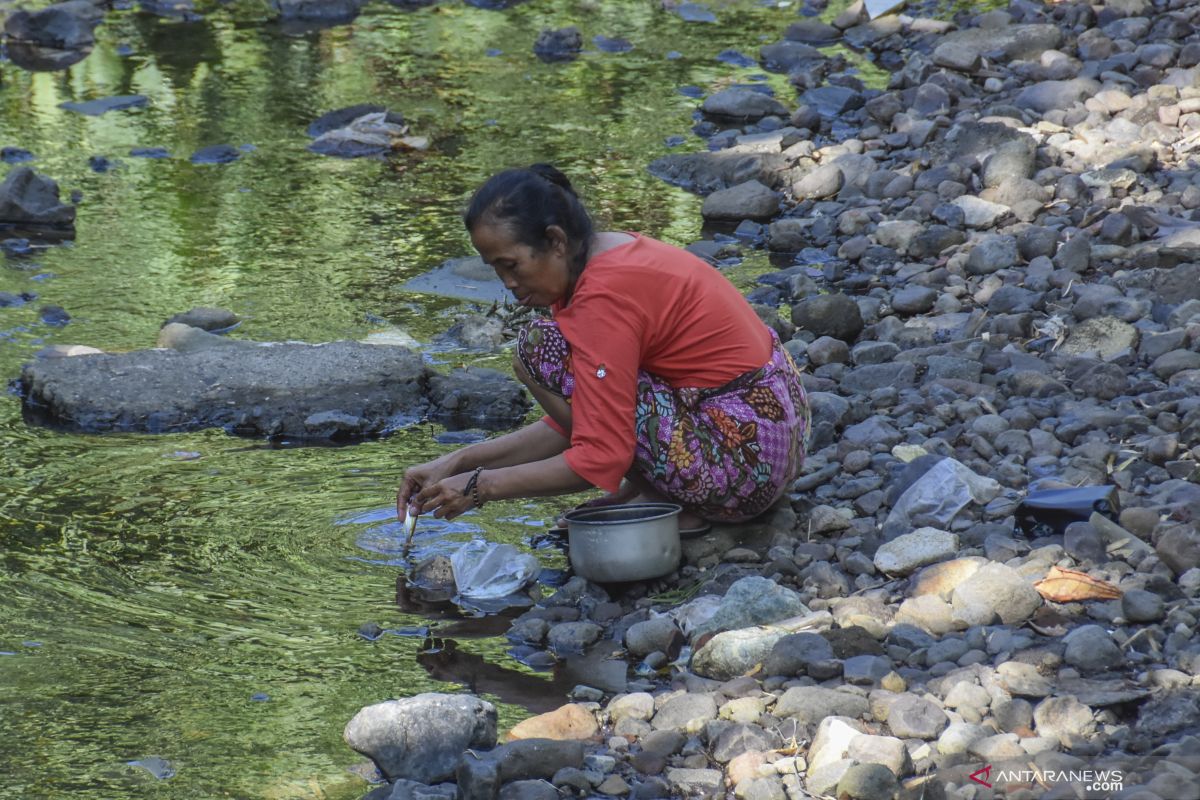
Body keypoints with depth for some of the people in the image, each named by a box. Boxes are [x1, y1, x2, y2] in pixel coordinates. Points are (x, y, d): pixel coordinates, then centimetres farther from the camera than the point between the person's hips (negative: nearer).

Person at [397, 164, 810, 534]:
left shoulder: (605, 295, -20)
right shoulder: (609, 255, 10)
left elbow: (599, 460, -21)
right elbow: (571, 424, 12)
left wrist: (480, 487, -13)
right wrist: (457, 462, 6)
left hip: (746, 461, -10)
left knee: (540, 349, -11)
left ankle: (664, 502, -5)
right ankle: (641, 489, 10)